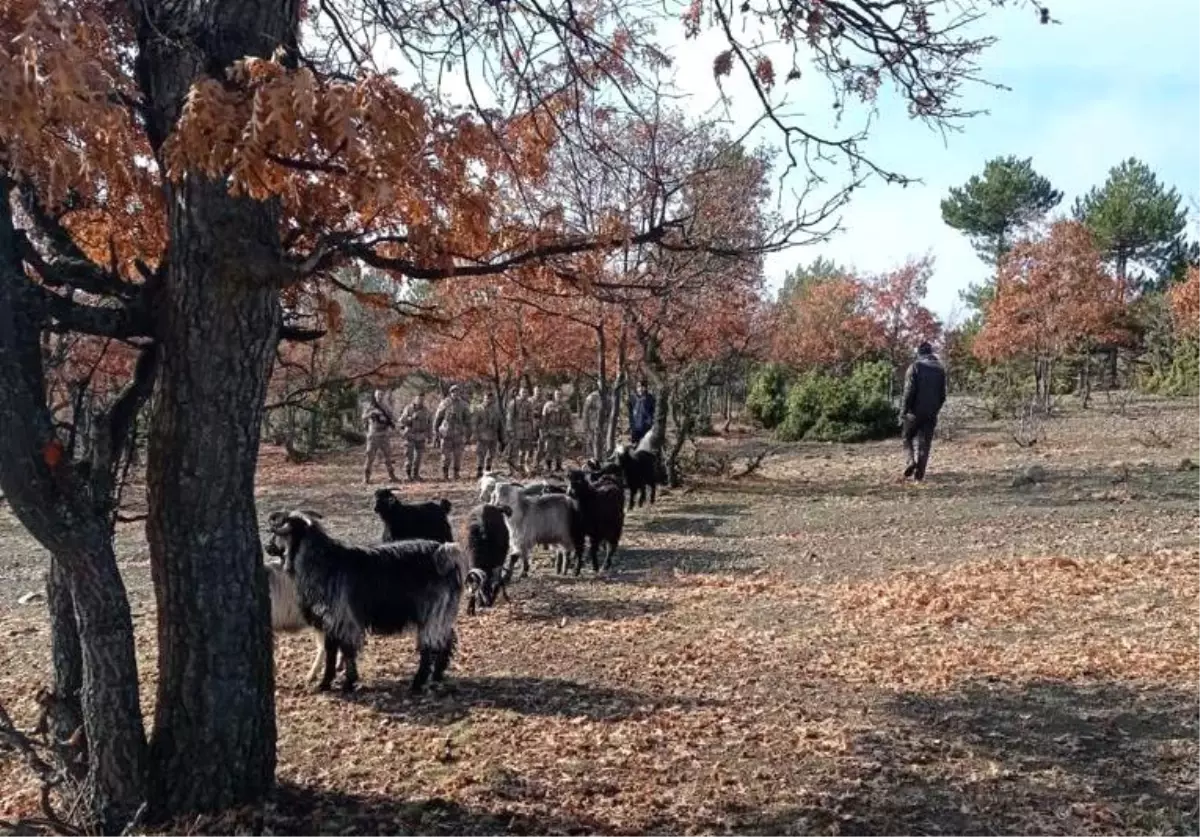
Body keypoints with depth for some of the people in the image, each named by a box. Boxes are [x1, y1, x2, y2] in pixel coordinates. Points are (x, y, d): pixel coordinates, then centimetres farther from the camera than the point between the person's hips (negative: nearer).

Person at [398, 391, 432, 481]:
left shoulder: (425, 410, 1)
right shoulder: (408, 409, -8)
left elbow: (429, 423, 9)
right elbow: (402, 420, -16)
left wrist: (429, 436, 4)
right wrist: (412, 418, -30)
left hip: (420, 437, 3)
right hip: (410, 436, -3)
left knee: (418, 456, 5)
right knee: (409, 455, -8)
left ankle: (415, 475, 16)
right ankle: (407, 473, 9)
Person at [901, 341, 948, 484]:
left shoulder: (915, 367, -8)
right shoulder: (940, 369, 8)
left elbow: (909, 392, -13)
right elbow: (942, 394, 10)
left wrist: (903, 412, -9)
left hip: (915, 412, -4)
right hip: (931, 413, 4)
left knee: (907, 439, 13)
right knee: (925, 443, 6)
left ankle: (909, 461, -10)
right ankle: (919, 475, 3)